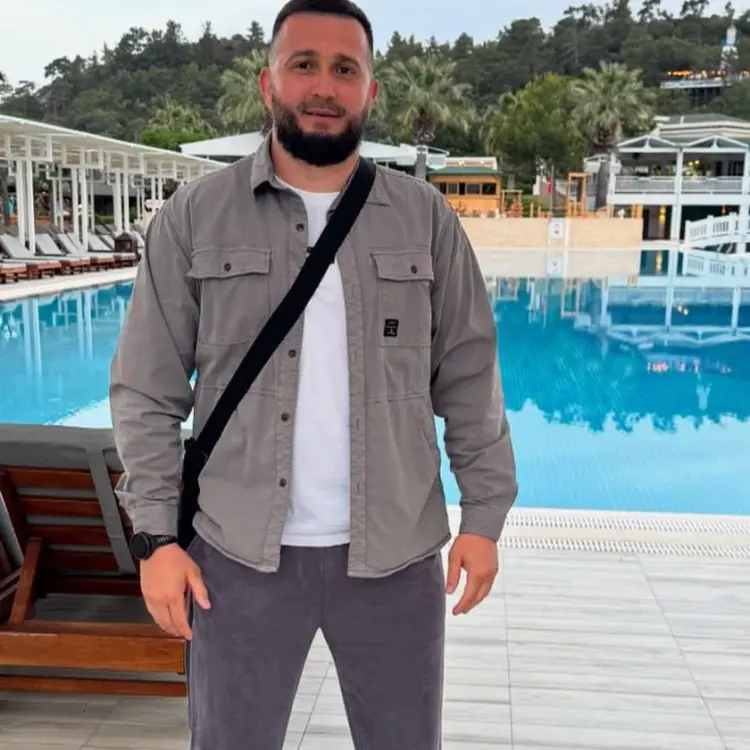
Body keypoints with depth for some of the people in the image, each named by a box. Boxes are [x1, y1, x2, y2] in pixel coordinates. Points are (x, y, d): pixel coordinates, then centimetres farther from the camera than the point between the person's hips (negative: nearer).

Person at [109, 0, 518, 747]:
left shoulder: (425, 217, 2)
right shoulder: (194, 216, -1)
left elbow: (468, 376, 4)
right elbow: (146, 392, -1)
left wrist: (483, 515, 0)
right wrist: (157, 536, -7)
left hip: (396, 553, 1)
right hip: (239, 554, -1)